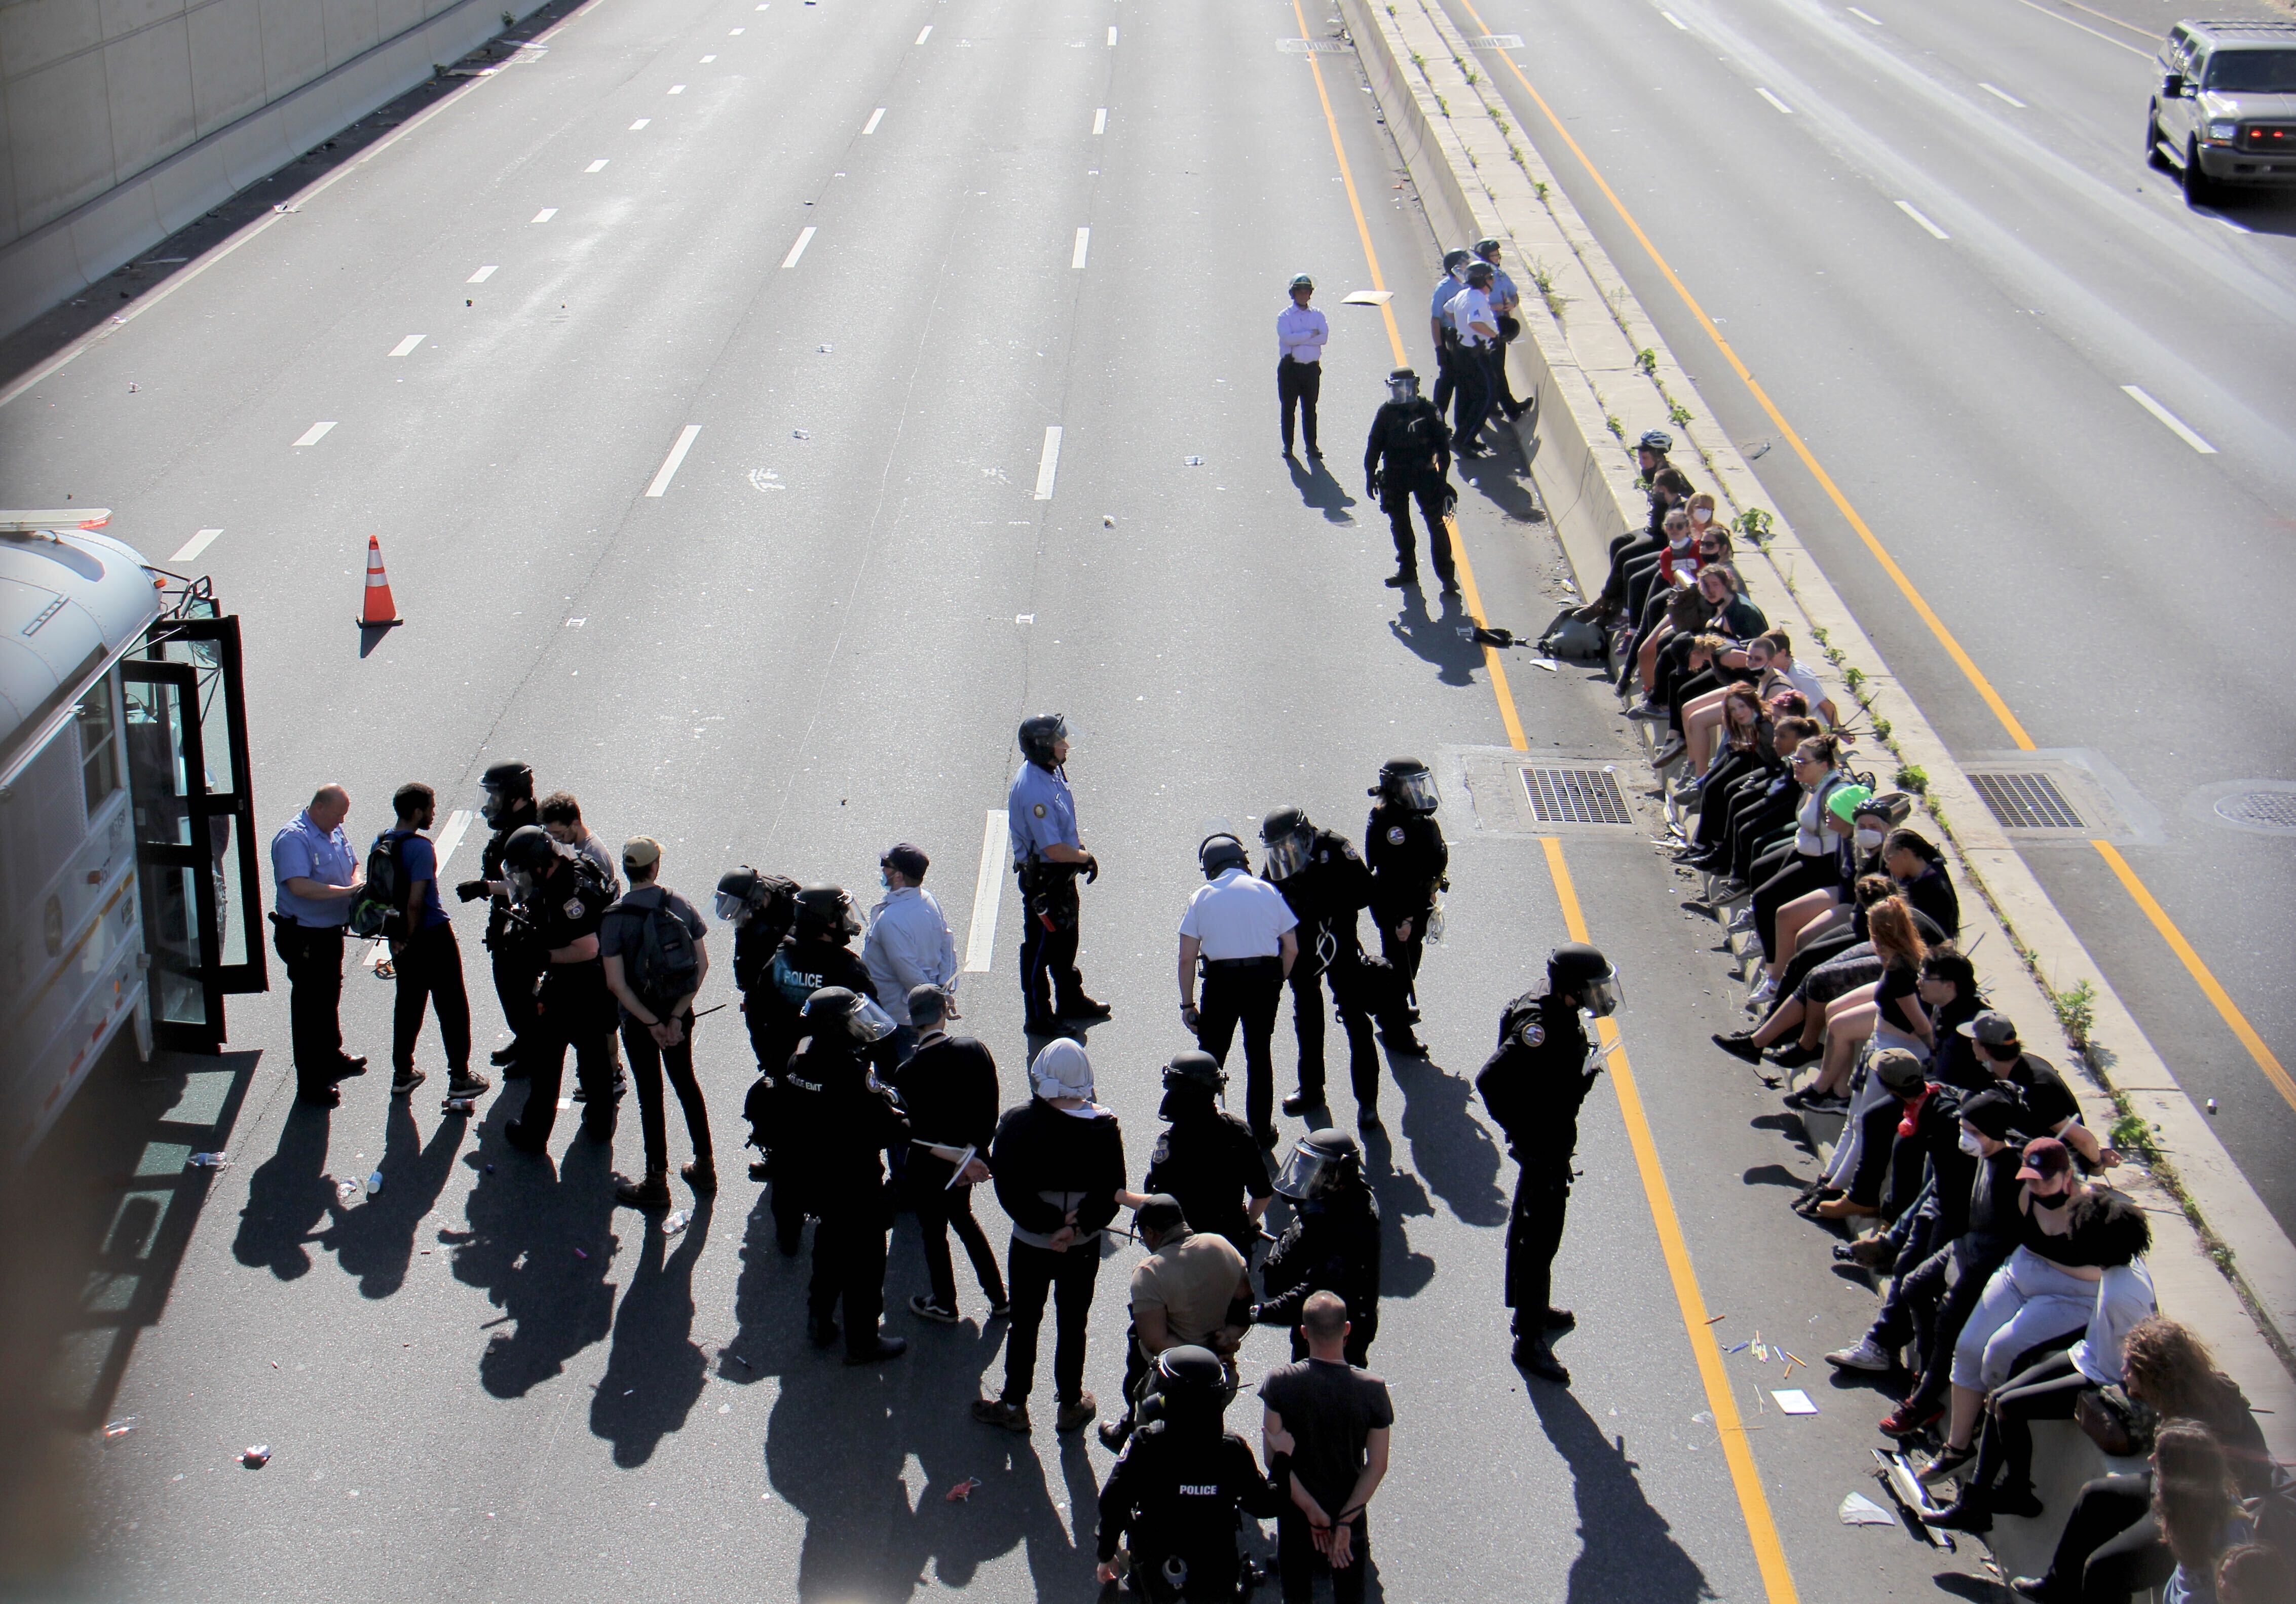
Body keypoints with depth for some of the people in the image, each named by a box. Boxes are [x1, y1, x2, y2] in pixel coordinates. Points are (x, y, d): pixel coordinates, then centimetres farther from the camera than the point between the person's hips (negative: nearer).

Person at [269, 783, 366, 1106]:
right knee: (309, 1007, -1)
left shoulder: (334, 832, 6)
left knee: (330, 996, 25)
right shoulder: (292, 838, -22)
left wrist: (358, 882, -5)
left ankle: (332, 1058, 44)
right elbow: (299, 886, -33)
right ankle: (310, 1084, 6)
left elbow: (352, 865, 18)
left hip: (331, 931, 9)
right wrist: (347, 891, -31)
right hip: (303, 936, -9)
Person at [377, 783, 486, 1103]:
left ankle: (402, 1074, 26)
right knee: (452, 1007, 4)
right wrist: (410, 938, -11)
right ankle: (460, 1079, 9)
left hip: (401, 939, 7)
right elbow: (415, 902, -25)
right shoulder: (421, 848, -22)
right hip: (433, 935, -7)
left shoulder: (381, 843, 2)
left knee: (407, 1004, 19)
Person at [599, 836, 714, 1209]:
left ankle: (657, 1183, 16)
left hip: (639, 1019, -3)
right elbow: (702, 965, -8)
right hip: (679, 1012, 3)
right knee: (686, 1083, 21)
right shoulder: (682, 906, -7)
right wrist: (676, 1017, -9)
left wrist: (651, 1023, -14)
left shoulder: (616, 918, -16)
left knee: (650, 1096, 7)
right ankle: (705, 1168, 28)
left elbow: (616, 983, -20)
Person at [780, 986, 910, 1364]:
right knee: (864, 1261, 10)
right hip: (855, 1185, -8)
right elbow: (886, 1130, -30)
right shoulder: (851, 1073, -32)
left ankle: (819, 1324, 41)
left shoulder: (800, 1061, -7)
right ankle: (862, 1343, 24)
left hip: (812, 1175, 8)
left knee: (830, 1247, 27)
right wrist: (902, 1120, -7)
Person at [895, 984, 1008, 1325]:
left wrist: (960, 1160, -10)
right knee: (963, 1219, 29)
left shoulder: (908, 1075, -26)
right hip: (972, 1160, 5)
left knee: (933, 1233, 19)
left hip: (930, 1170, -5)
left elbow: (918, 1135, -19)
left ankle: (945, 1305, 40)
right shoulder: (974, 1050, -14)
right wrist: (973, 1152, -4)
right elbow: (989, 1112, -9)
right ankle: (998, 1297, 35)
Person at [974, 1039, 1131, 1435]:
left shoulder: (1017, 1124, -17)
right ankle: (1071, 1406, 30)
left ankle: (1014, 1405, 28)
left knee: (1024, 1323, 15)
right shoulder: (1105, 1128, -14)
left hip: (1030, 1244, -1)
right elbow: (1113, 1193, -15)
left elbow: (1009, 1188, -20)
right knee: (1073, 1325, 16)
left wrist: (1052, 1224, -15)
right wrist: (1076, 1227, -15)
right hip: (1084, 1249, 1)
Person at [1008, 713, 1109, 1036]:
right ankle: (1039, 1018, 18)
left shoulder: (1052, 772, 1)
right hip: (1042, 880, -10)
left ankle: (1071, 1001, 43)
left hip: (1062, 876, 10)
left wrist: (1081, 849, 8)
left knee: (1066, 940, 25)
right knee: (1040, 948, 5)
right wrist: (1086, 858, -13)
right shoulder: (1033, 791, -30)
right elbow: (1054, 850, -28)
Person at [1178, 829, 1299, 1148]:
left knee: (1211, 1055, 12)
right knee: (1260, 1055, 14)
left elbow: (1187, 959, -4)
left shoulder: (1201, 897, 0)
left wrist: (1187, 1003, 3)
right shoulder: (1268, 892, 3)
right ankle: (1261, 1131, 21)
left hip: (1221, 981, -1)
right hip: (1265, 979, 1)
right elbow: (1291, 949, 3)